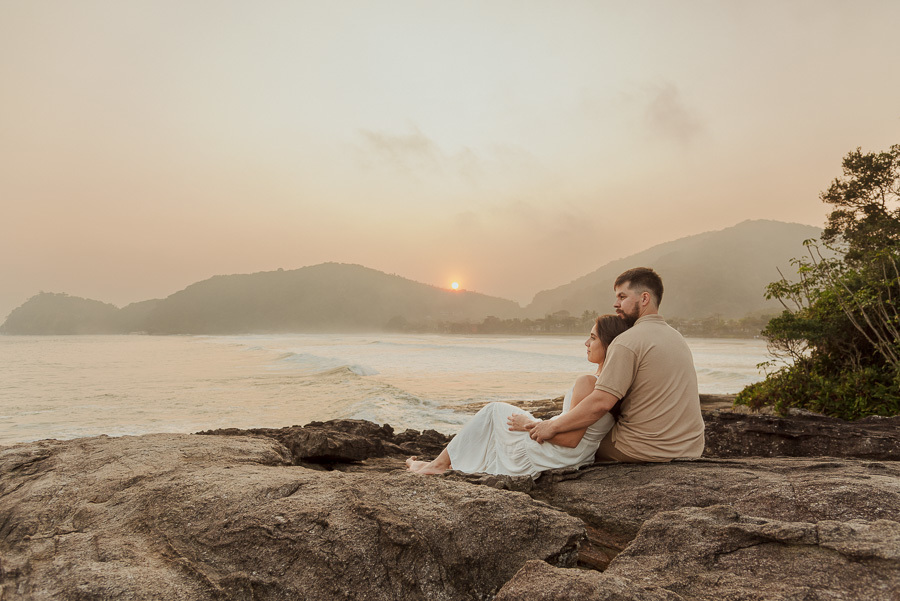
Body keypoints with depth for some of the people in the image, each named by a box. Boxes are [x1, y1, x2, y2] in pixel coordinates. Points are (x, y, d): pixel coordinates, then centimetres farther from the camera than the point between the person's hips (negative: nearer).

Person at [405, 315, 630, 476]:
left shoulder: (588, 383, -27)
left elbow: (571, 439, -27)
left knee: (494, 411, 12)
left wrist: (529, 424, -17)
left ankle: (440, 463, 22)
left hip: (547, 459, -8)